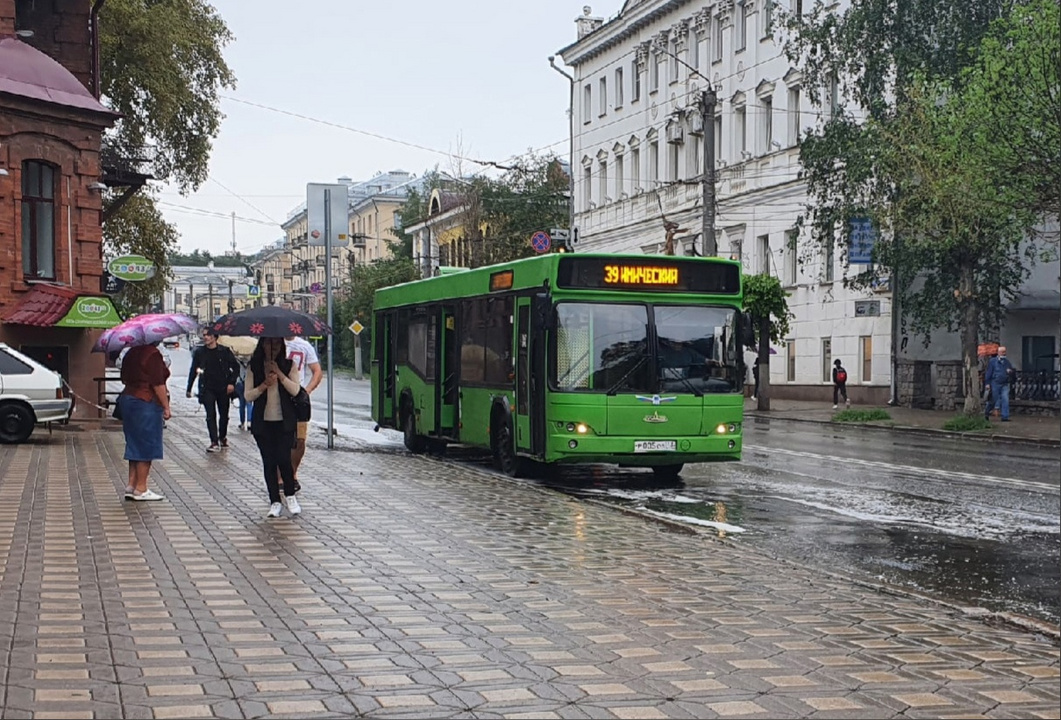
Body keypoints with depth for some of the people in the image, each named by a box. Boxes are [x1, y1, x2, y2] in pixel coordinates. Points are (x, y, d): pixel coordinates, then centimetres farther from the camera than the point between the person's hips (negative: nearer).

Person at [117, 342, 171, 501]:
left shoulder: (131, 354, 11)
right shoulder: (153, 354, -15)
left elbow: (125, 379, 18)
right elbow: (158, 384, -18)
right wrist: (166, 406, -13)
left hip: (127, 398, 9)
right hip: (147, 403, -9)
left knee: (135, 445, 14)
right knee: (146, 446, -1)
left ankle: (131, 485, 14)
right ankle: (140, 489, 2)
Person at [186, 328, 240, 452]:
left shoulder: (224, 351, -1)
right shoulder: (199, 352, 3)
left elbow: (236, 367, 3)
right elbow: (193, 371, 8)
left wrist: (231, 383, -7)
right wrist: (189, 389, 7)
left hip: (223, 389, 0)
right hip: (207, 389, 0)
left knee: (224, 414, 11)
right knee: (211, 415, -9)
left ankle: (223, 437, 32)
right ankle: (215, 443, -12)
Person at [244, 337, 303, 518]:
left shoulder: (289, 365, 3)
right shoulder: (254, 367, 5)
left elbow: (295, 390, -8)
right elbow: (248, 395, 0)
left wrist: (279, 374, -15)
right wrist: (264, 385, -14)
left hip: (284, 421, -1)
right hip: (263, 421, 1)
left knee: (283, 459, -10)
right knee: (268, 462, 2)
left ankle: (291, 496, 11)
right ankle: (275, 502, 9)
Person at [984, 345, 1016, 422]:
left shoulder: (1007, 362, 13)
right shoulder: (993, 361, 2)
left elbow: (1014, 372, 21)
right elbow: (988, 373, 0)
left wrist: (1011, 371, -4)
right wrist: (987, 383, -7)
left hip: (1005, 384, 3)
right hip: (995, 383, -3)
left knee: (1005, 400, -7)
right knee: (994, 400, 3)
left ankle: (1005, 417, -4)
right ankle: (986, 412, 26)